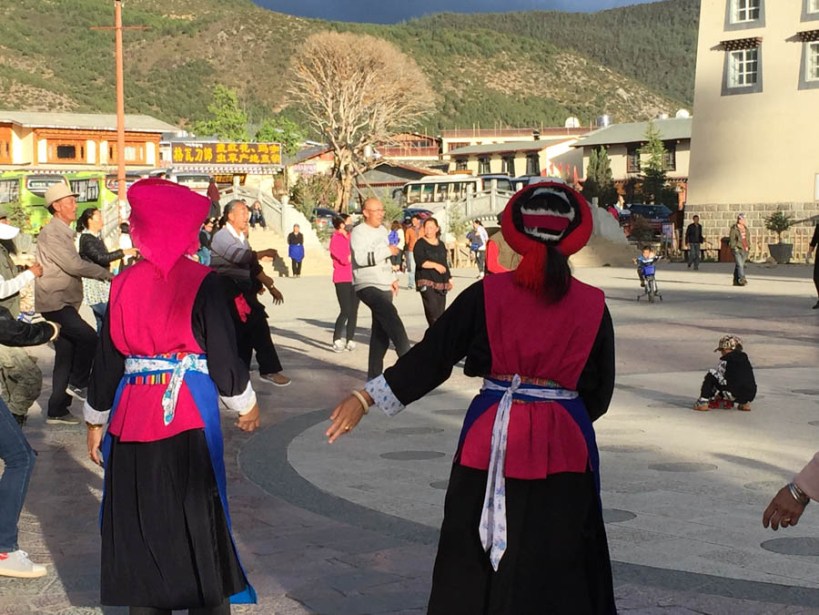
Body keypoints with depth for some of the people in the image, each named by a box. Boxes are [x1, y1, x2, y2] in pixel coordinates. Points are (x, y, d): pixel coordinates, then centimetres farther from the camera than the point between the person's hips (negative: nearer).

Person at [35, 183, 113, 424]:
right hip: (54, 302, -10)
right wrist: (106, 274, -13)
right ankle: (78, 384, -5)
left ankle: (57, 410, 12)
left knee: (65, 356, 8)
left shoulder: (64, 232, 18)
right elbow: (74, 265, -20)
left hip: (65, 303, 10)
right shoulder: (51, 233, -12)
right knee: (88, 337, -21)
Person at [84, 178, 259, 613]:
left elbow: (107, 358, 8)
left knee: (138, 524, 11)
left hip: (132, 417, 3)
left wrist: (95, 419, 18)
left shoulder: (123, 285, 4)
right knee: (198, 524, 3)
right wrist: (245, 405, 9)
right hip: (188, 416, -3)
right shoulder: (202, 284, -7)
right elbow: (223, 352, -6)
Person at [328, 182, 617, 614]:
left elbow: (430, 357, -5)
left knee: (473, 562, 13)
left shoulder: (487, 295, -6)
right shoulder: (592, 307, -2)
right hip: (563, 448, 0)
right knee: (558, 568, 8)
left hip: (491, 440, 0)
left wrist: (367, 398, 2)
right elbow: (600, 391, 4)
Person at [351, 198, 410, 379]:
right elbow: (361, 257, -26)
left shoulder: (383, 231, 17)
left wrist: (392, 278, 22)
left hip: (384, 287, 9)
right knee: (390, 316, -30)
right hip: (367, 286, -9)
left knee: (381, 332, 9)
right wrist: (388, 250, -22)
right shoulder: (359, 232, -11)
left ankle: (374, 374, 16)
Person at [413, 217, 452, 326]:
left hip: (441, 284, 6)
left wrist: (449, 278, 23)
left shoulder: (441, 245, 19)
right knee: (433, 312, -18)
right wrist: (435, 265, -18)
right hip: (427, 283, -6)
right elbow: (420, 262, -15)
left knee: (440, 312, 1)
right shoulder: (420, 244, -1)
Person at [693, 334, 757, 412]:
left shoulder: (725, 360, 2)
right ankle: (745, 403, 21)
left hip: (734, 394, -7)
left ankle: (703, 403, 4)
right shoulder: (745, 359, 21)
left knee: (710, 376, 8)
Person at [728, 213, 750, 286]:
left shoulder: (745, 228, 14)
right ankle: (742, 279, -23)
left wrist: (748, 247, 10)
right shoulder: (734, 229, -6)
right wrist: (735, 248, -13)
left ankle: (736, 281, 13)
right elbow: (731, 239, -9)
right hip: (737, 250, -7)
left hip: (744, 250, 7)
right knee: (739, 265, -16)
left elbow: (748, 238, 22)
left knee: (739, 265, 9)